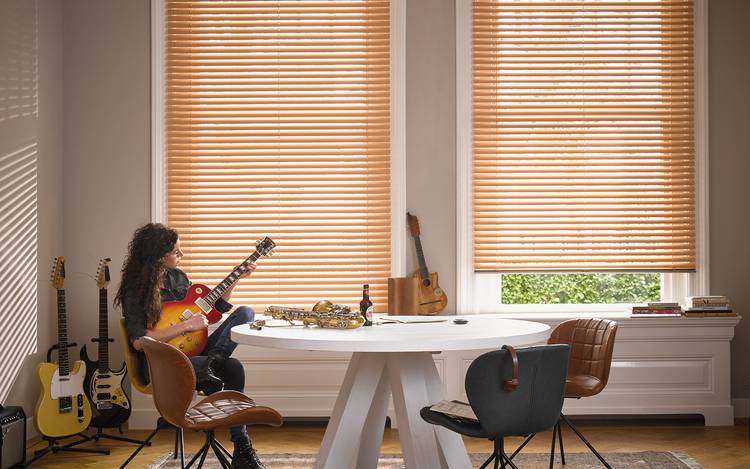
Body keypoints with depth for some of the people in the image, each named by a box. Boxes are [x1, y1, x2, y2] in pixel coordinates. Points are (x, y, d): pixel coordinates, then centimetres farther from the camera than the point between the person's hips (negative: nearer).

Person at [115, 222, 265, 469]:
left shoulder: (178, 276, 11)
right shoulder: (135, 291, -10)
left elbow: (211, 308, 21)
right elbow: (138, 341, -21)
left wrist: (236, 279, 10)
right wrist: (186, 325, -20)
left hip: (189, 352, 7)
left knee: (245, 312, -12)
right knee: (233, 368, -32)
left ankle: (210, 366, -29)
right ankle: (241, 449, -22)